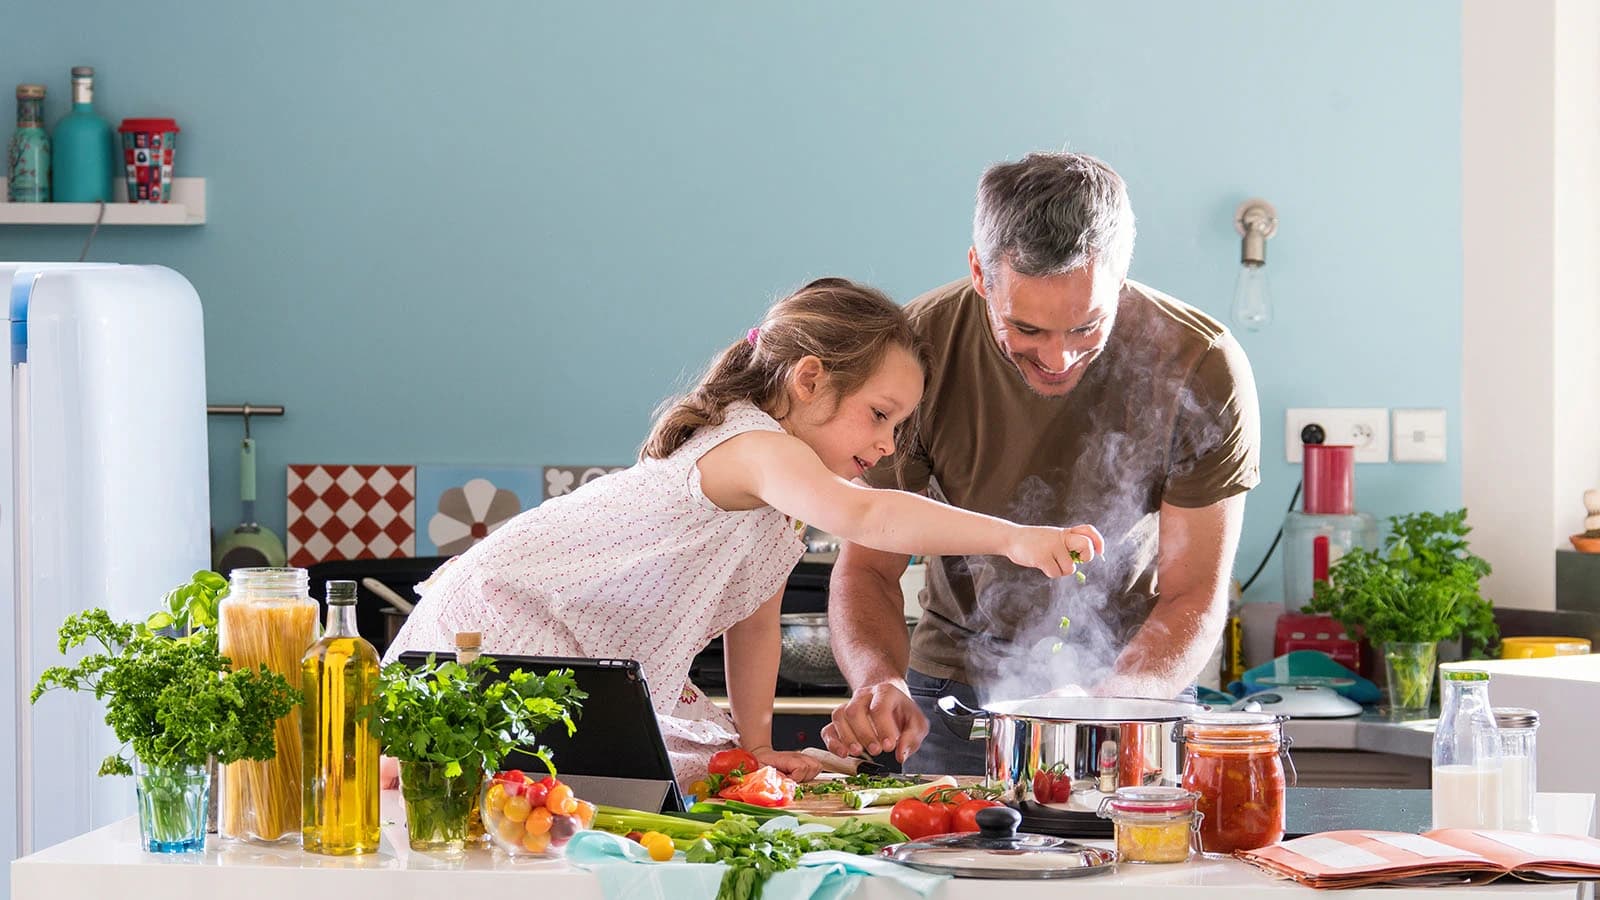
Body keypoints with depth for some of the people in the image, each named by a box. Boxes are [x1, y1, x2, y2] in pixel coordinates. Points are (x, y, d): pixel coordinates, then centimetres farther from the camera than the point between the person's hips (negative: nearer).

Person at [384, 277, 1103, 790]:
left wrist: (754, 742, 10)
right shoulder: (754, 445, -24)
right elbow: (862, 517, -42)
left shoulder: (783, 516, 10)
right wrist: (1012, 538, -48)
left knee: (707, 764, 3)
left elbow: (755, 623, 18)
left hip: (593, 664, 10)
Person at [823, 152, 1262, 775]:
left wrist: (1106, 705, -33)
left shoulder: (1202, 368, -20)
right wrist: (879, 681, -32)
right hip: (958, 681, 0)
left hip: (1136, 680, 0)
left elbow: (1194, 595, -14)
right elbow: (867, 565, -11)